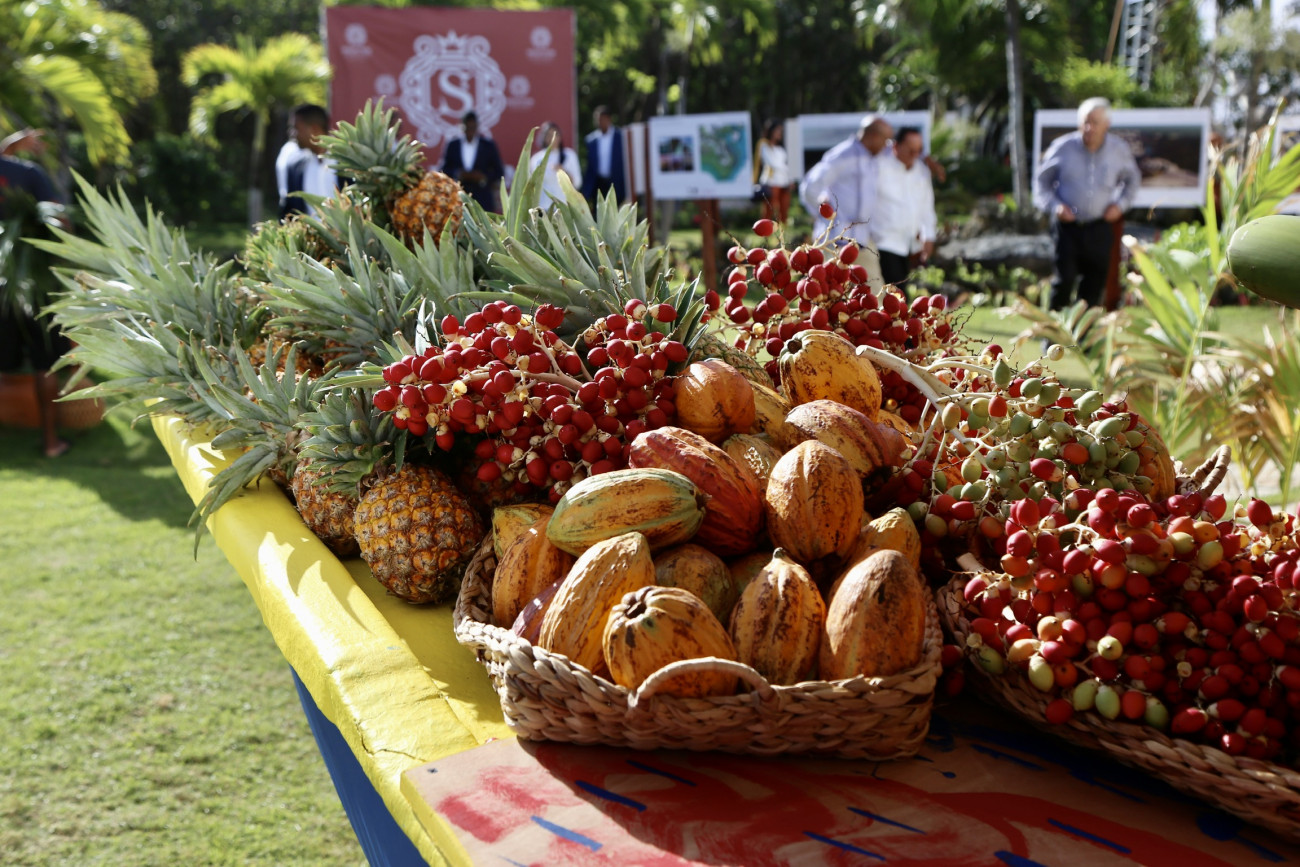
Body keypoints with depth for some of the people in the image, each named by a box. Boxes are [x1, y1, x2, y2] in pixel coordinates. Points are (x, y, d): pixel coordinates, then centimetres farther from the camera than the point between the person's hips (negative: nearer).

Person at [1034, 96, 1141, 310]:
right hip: (1068, 225, -2)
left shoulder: (1120, 150, 3)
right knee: (1064, 278, -10)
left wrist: (1120, 204, 3)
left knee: (1095, 283, 5)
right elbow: (1042, 181, 6)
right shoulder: (1063, 147, -4)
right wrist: (1054, 206, -11)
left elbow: (1133, 179, 20)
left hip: (1099, 227, 2)